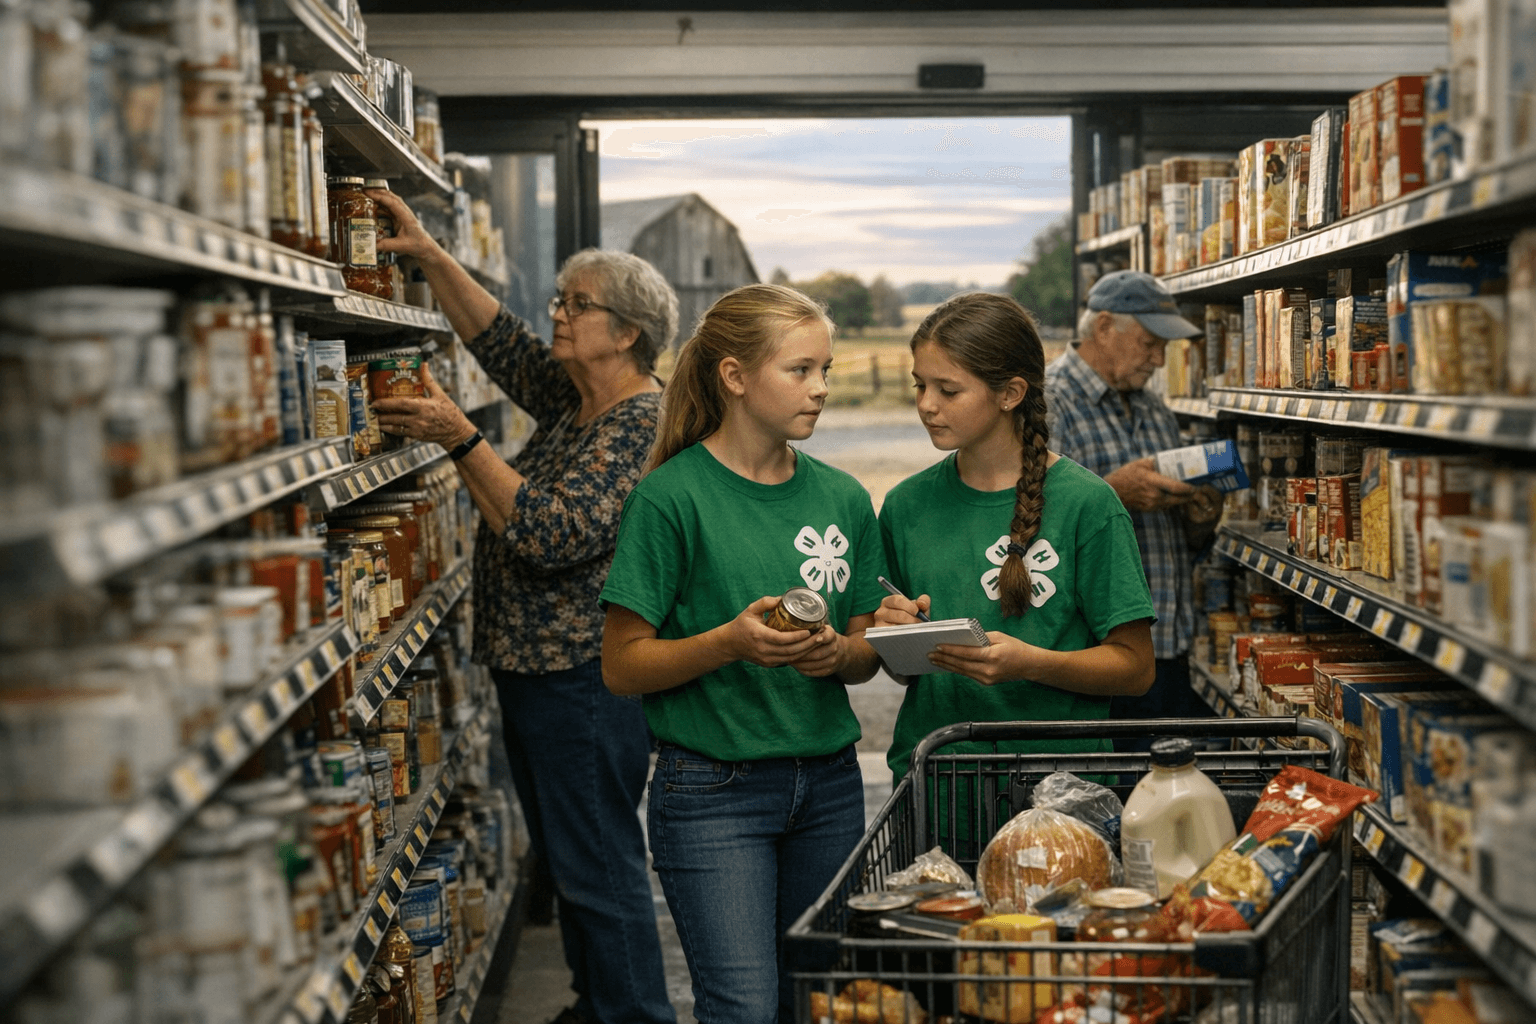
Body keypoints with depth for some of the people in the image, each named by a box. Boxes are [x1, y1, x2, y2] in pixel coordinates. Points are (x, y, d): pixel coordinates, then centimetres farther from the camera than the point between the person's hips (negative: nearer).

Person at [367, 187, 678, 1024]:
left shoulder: (641, 424, -18)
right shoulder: (571, 397, 11)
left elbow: (554, 533, -27)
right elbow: (498, 338, 18)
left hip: (585, 679, -10)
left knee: (598, 865, -4)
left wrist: (460, 438, -26)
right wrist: (426, 254, 9)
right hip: (534, 670, 10)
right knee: (566, 858, 18)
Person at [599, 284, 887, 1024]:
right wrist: (731, 642, -23)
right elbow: (622, 666, -9)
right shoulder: (672, 497, -9)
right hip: (713, 788, -5)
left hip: (828, 783, 5)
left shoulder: (842, 497, 7)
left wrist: (838, 654, -8)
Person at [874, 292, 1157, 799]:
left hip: (1054, 773, -3)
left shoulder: (1085, 503, -5)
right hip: (927, 773, 3)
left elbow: (1135, 665, -4)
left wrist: (1029, 663, -18)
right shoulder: (906, 505, 7)